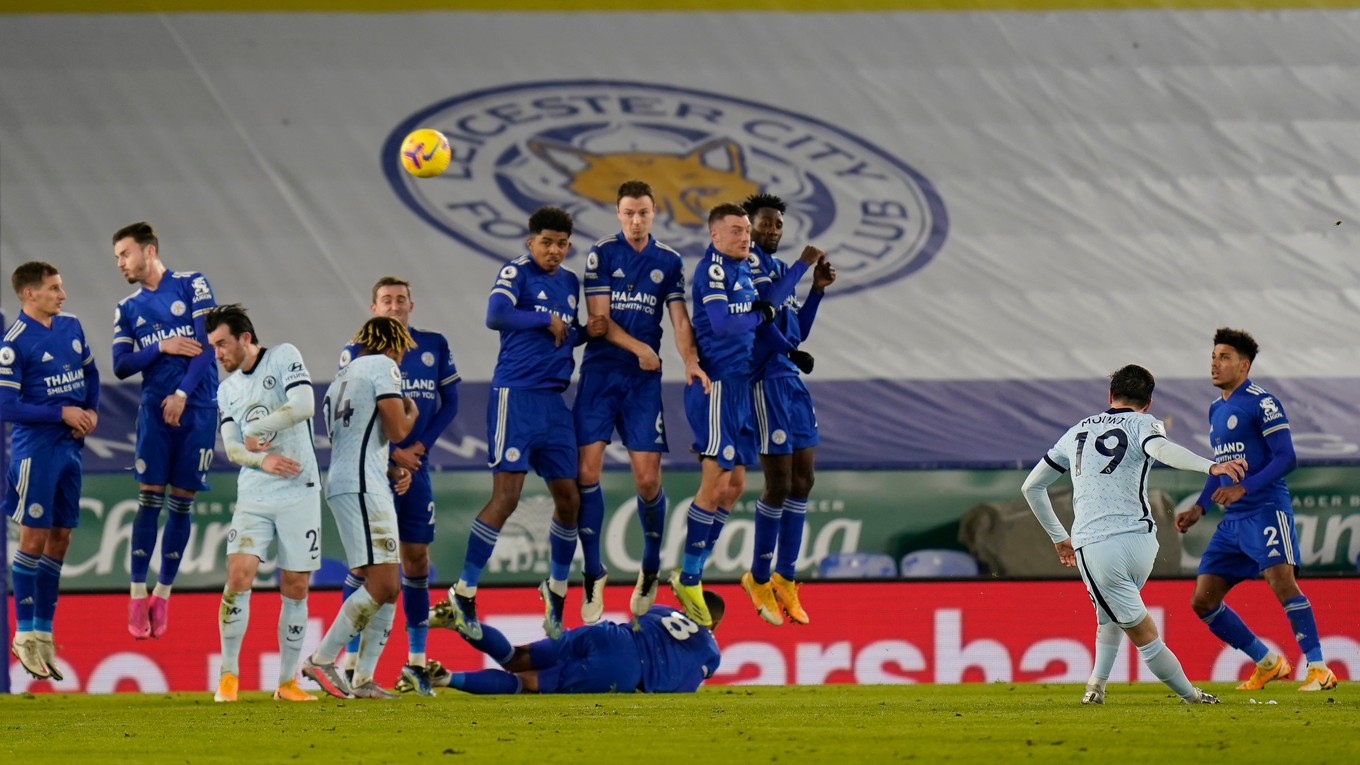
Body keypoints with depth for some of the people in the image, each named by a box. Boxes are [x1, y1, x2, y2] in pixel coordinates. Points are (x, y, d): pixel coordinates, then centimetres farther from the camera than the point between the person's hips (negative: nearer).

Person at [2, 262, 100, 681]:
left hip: (69, 445, 7)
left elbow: (90, 372, 20)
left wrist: (91, 412, 2)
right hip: (35, 447, -7)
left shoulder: (71, 326, 7)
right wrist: (62, 413, -17)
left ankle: (44, 632, 18)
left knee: (59, 538, 10)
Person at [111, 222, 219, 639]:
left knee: (182, 503, 2)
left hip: (196, 408, -2)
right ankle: (138, 597, -3)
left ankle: (163, 594, 10)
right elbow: (121, 366, 2)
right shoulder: (127, 309, 10)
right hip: (154, 410, 2)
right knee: (149, 498, -6)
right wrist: (162, 347, -13)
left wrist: (183, 393, -13)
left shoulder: (191, 285, 1)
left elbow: (207, 343, -6)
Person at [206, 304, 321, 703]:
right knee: (239, 575, -13)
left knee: (295, 588, 0)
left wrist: (256, 431, -5)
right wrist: (262, 459, -13)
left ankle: (288, 682, 10)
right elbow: (231, 447, 8)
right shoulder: (227, 389, 14)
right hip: (253, 497, 3)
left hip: (298, 493, -3)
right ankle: (228, 676, -6)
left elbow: (303, 405, -14)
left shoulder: (284, 357, -1)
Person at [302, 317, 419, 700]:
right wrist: (411, 413, 12)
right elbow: (396, 431, -10)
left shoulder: (342, 377, 26)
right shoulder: (383, 366, -2)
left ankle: (362, 679, 4)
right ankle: (322, 659, -13)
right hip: (363, 488, -10)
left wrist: (391, 470, 18)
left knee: (388, 587, 9)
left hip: (340, 485, 10)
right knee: (382, 584, -12)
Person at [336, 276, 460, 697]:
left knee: (416, 558, 5)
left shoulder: (434, 347, 8)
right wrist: (392, 454, -11)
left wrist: (419, 448, -5)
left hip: (415, 468, 3)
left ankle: (416, 662, 11)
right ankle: (351, 662, -4)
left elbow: (449, 403, 8)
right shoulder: (357, 352, -1)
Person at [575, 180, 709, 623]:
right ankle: (593, 574, 3)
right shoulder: (602, 254, 2)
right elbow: (599, 317, -4)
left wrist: (690, 362, -15)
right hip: (599, 373, -1)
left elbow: (680, 320, 4)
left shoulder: (669, 262, 8)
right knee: (587, 471, -9)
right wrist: (638, 347, -18)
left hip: (644, 379, 1)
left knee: (648, 479, -4)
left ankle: (651, 569, 18)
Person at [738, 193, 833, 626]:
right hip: (766, 377, -9)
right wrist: (802, 265, -13)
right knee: (779, 483, -7)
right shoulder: (747, 259, -6)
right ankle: (760, 578, 5)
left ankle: (785, 579, 15)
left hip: (791, 378, 9)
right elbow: (766, 299, -24)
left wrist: (817, 289, 10)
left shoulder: (777, 268, 19)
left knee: (802, 480, 8)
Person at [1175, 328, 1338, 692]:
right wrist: (1199, 508, 19)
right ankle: (1267, 663, 15)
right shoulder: (1216, 409, 19)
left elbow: (1285, 457, -15)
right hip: (1232, 520, 9)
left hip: (1265, 509, -9)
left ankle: (1319, 669, -21)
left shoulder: (1262, 402, -7)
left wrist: (1244, 488, -24)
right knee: (1202, 600, 4)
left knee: (1281, 581, -25)